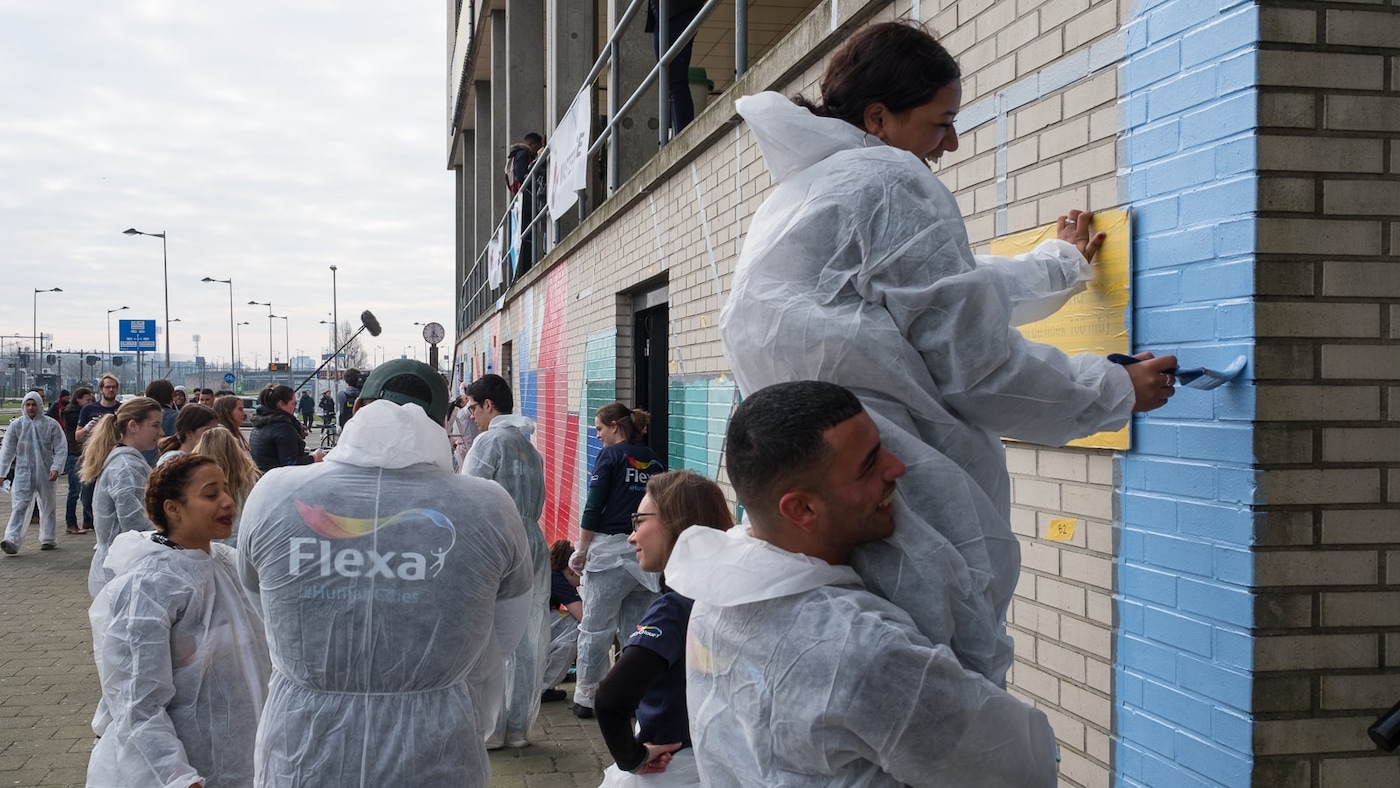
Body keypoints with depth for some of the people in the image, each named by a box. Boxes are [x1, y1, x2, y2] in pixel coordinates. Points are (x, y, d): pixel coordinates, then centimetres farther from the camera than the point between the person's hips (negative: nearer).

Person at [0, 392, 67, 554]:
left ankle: (48, 539, 25)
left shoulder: (51, 425, -3)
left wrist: (56, 467, -14)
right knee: (19, 506, -11)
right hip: (23, 472, 0)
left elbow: (61, 449, -3)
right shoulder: (16, 425, 1)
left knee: (48, 506, 12)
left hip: (45, 474, 0)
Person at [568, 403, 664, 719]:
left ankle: (586, 696, 10)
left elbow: (593, 507, -7)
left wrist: (581, 550, 0)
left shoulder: (610, 455, -4)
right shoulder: (654, 461, 10)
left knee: (596, 627, 4)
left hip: (610, 550, -5)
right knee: (636, 629, 11)